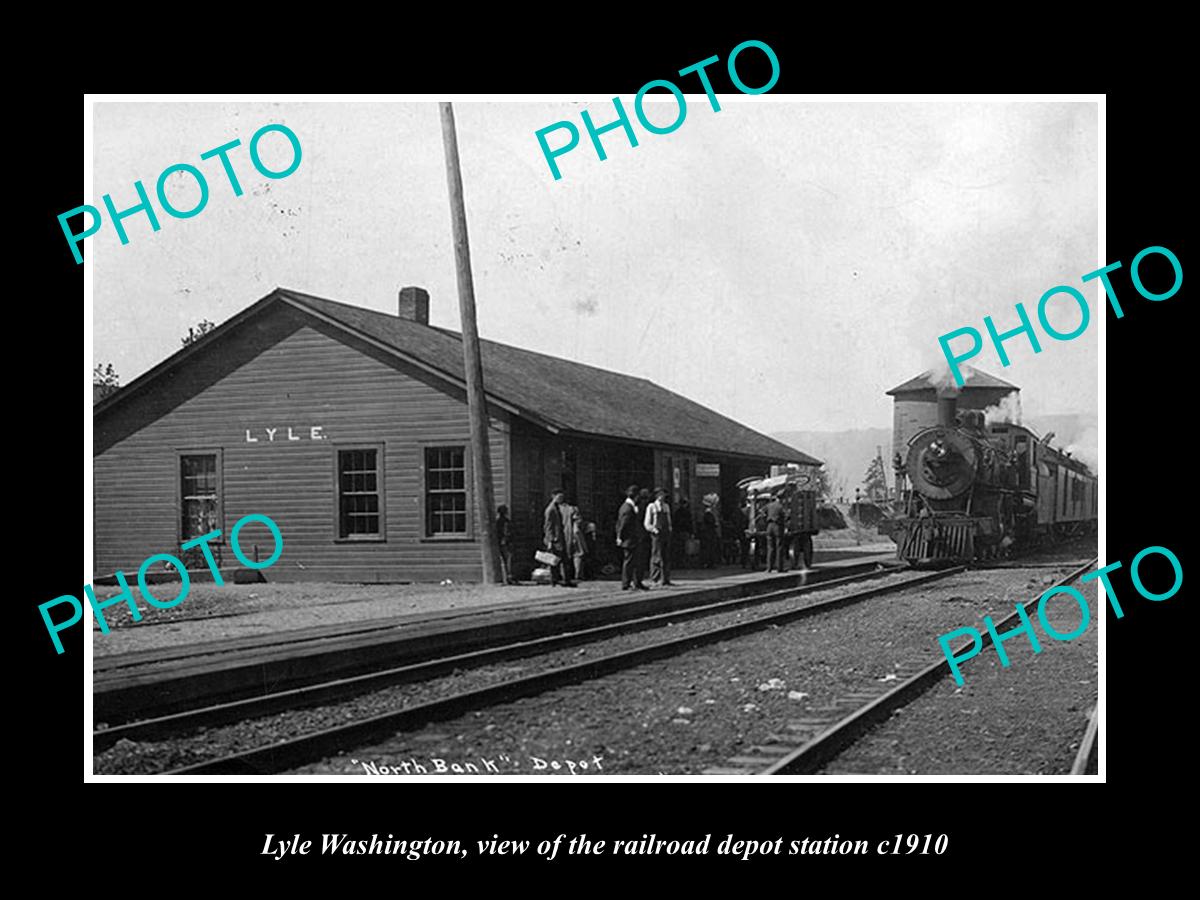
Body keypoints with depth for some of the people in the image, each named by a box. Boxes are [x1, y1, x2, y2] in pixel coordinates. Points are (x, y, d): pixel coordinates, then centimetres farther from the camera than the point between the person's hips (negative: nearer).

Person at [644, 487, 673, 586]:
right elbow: (647, 523, -1)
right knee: (657, 558, -7)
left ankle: (666, 579, 10)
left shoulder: (666, 506, 16)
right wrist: (654, 530, -13)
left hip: (666, 534, 6)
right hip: (657, 534, -6)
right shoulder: (651, 507, 0)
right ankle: (656, 580, -4)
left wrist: (669, 529, 11)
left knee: (667, 558, 5)